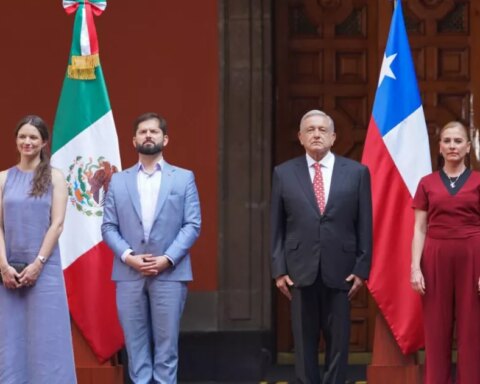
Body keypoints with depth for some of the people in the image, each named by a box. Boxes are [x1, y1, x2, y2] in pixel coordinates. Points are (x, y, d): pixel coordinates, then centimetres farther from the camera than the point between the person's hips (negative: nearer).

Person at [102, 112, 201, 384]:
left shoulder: (184, 178, 8)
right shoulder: (118, 181, 13)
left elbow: (193, 224, 1)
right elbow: (108, 227, 7)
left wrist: (167, 259, -11)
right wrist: (128, 256, -10)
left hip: (170, 273, -1)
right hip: (129, 274, 2)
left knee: (166, 344, 0)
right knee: (135, 343, 3)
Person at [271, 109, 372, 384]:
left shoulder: (357, 172, 4)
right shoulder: (284, 173, 5)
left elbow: (365, 225, 3)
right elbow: (277, 227, 6)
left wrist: (362, 268, -3)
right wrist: (279, 269, -1)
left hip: (340, 271, 0)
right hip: (300, 270, 0)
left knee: (338, 341, 4)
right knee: (305, 343, 5)